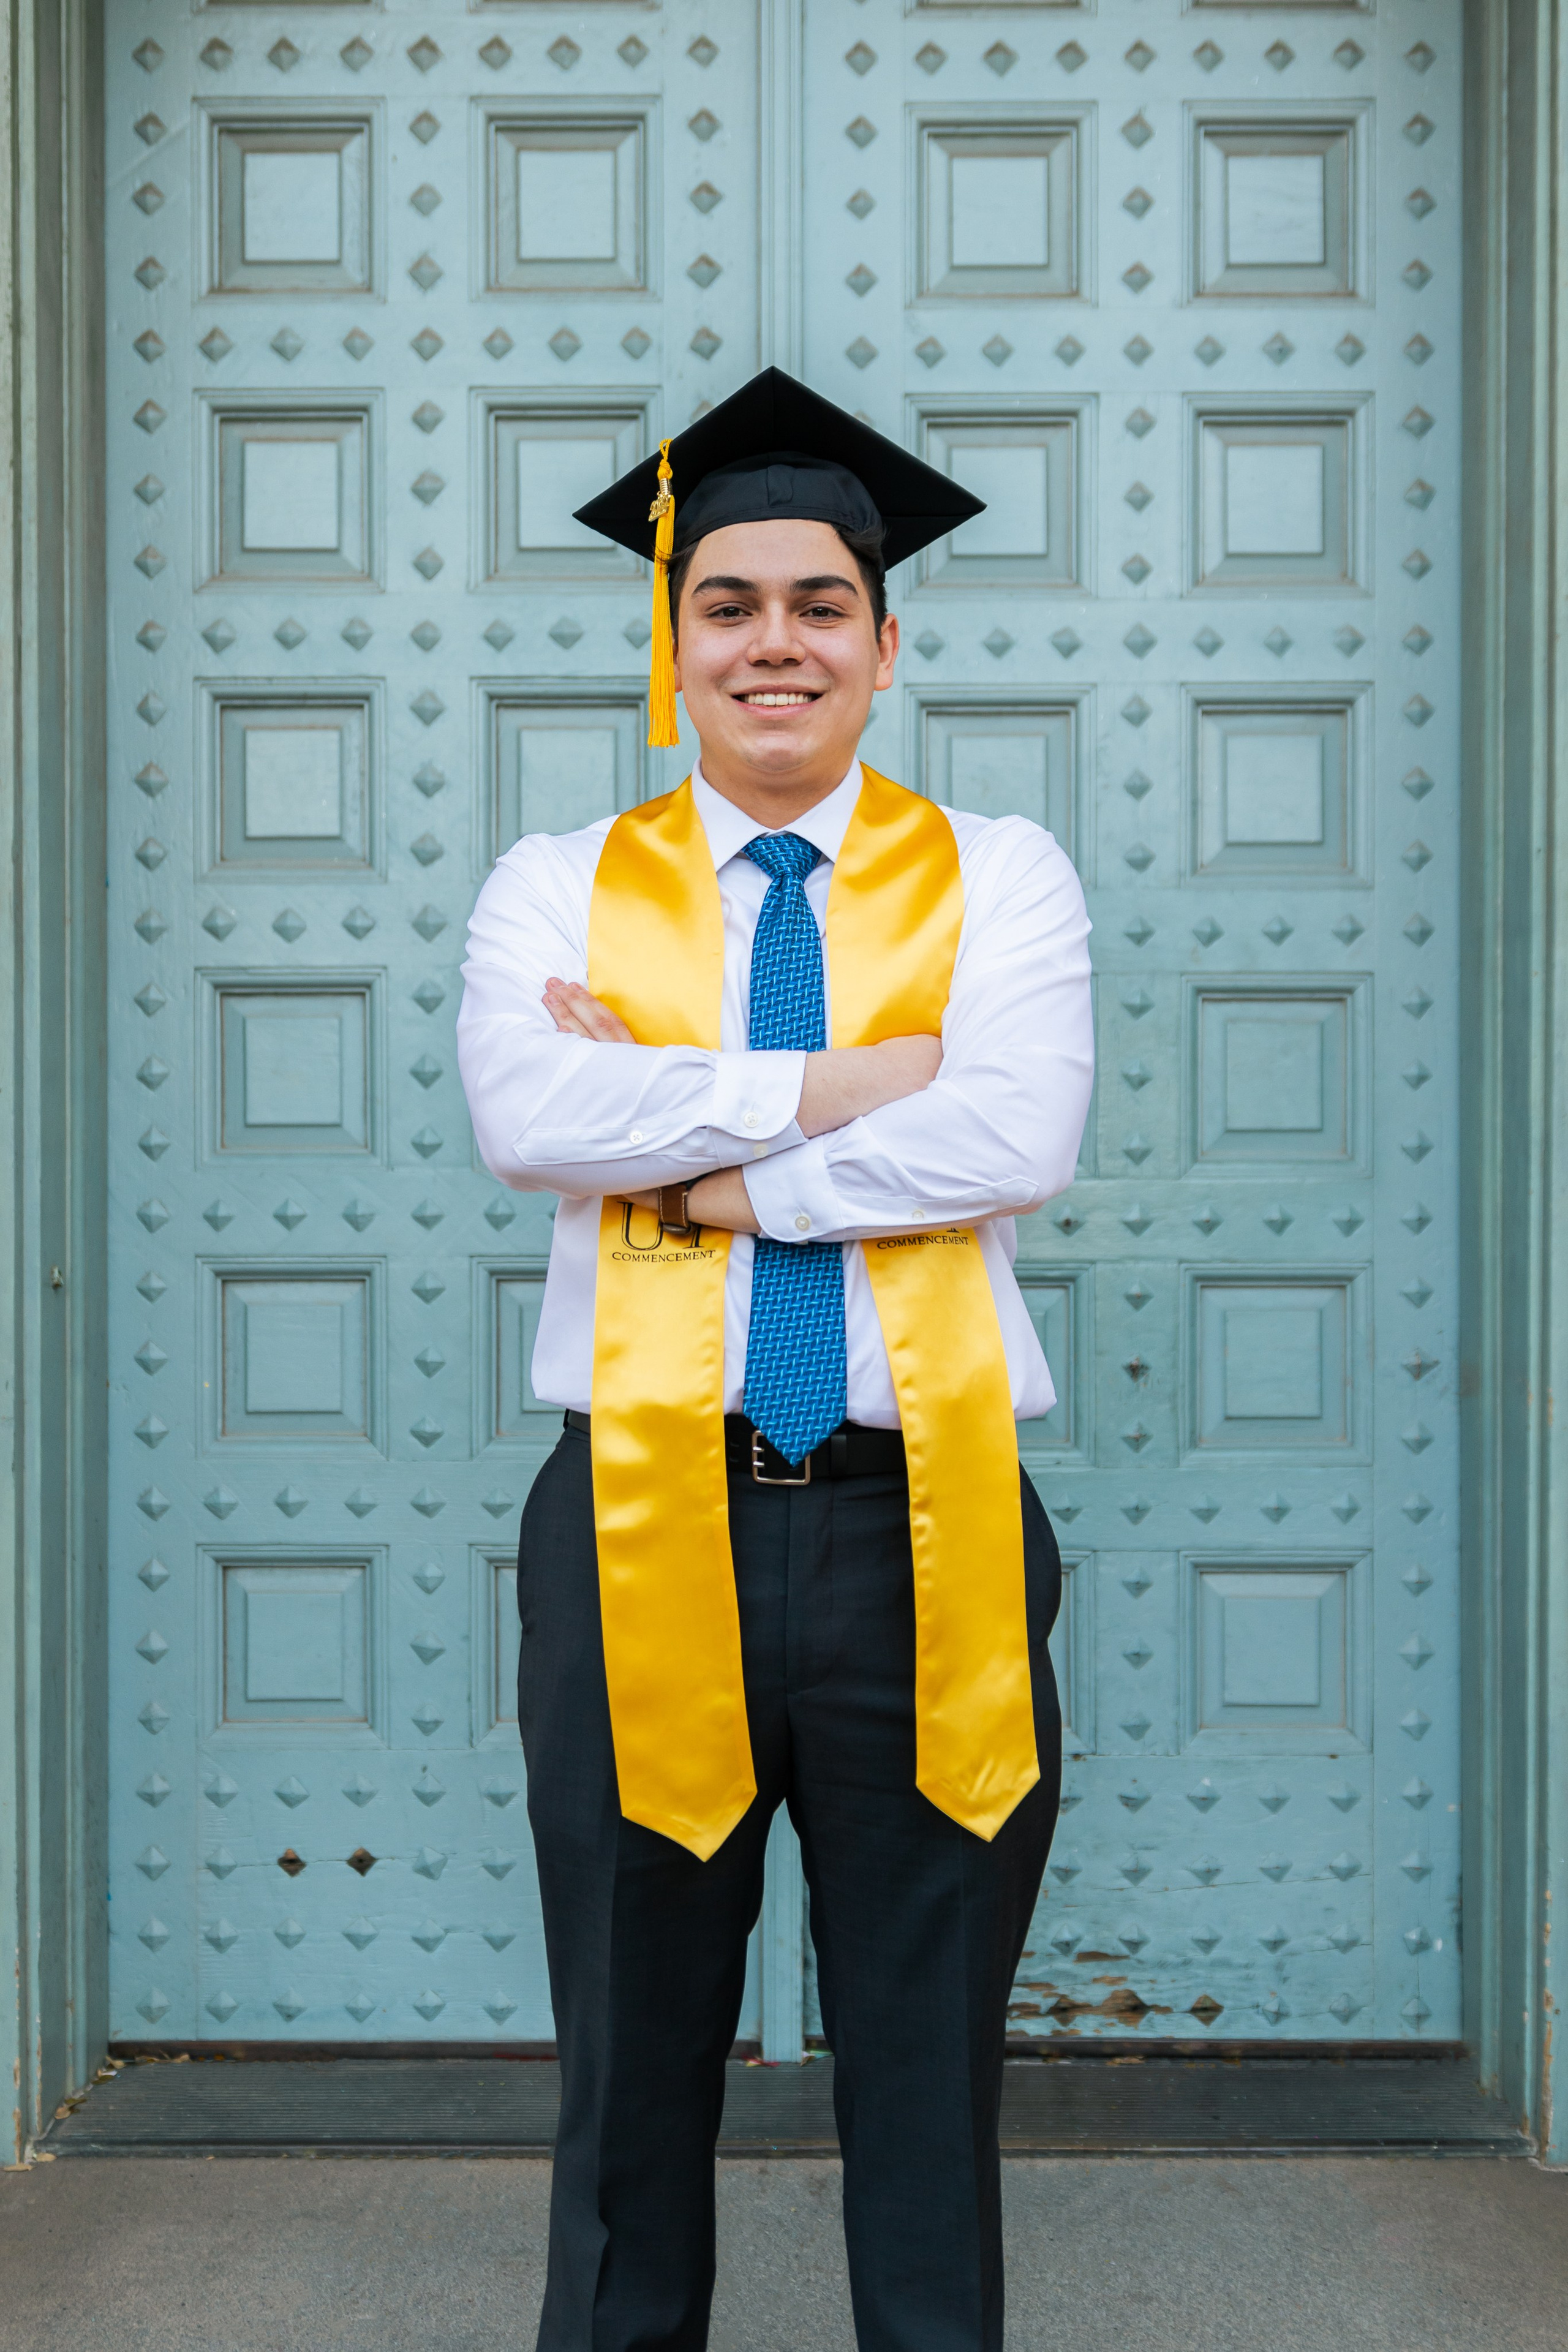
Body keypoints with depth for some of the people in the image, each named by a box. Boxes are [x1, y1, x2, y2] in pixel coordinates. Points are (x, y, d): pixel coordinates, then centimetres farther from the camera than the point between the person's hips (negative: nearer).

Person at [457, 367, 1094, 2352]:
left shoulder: (999, 879, 6)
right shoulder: (558, 887, 7)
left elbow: (1020, 1138, -13)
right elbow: (526, 1117, -14)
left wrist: (689, 1149, -12)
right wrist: (848, 1084, -13)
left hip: (926, 1530, 0)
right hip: (646, 1526, 1)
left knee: (930, 2093, 12)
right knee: (633, 2083, 14)